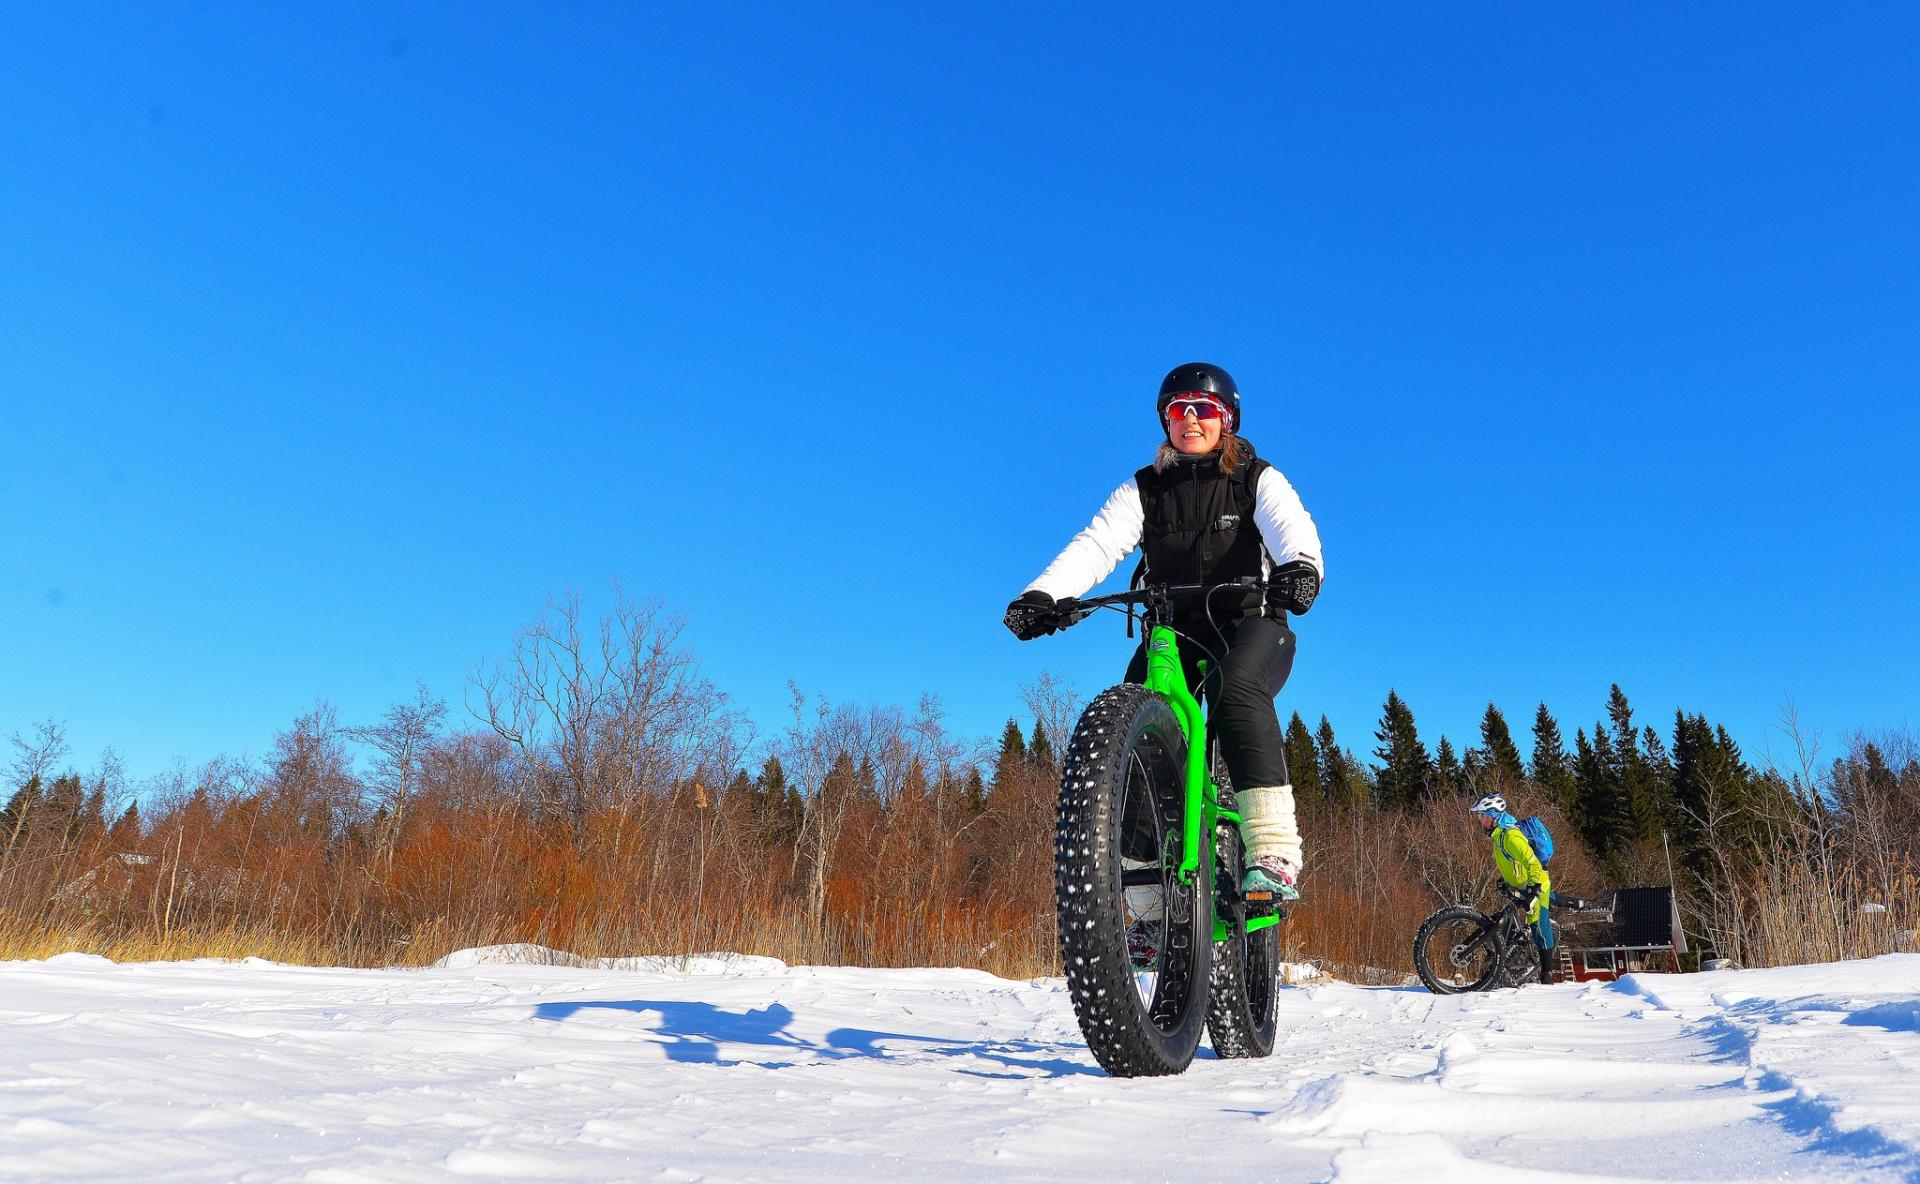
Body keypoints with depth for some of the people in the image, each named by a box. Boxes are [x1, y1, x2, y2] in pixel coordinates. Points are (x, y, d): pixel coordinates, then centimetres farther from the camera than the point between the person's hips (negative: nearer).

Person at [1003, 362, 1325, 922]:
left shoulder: (1257, 480, 4)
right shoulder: (1143, 490, 8)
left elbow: (1292, 527, -17)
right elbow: (1096, 545, -8)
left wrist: (1301, 566, -42)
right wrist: (1042, 594, -28)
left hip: (1248, 626, -2)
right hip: (1172, 632, 3)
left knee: (1234, 688, -36)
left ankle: (1275, 854, -36)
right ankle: (1150, 902, -7)